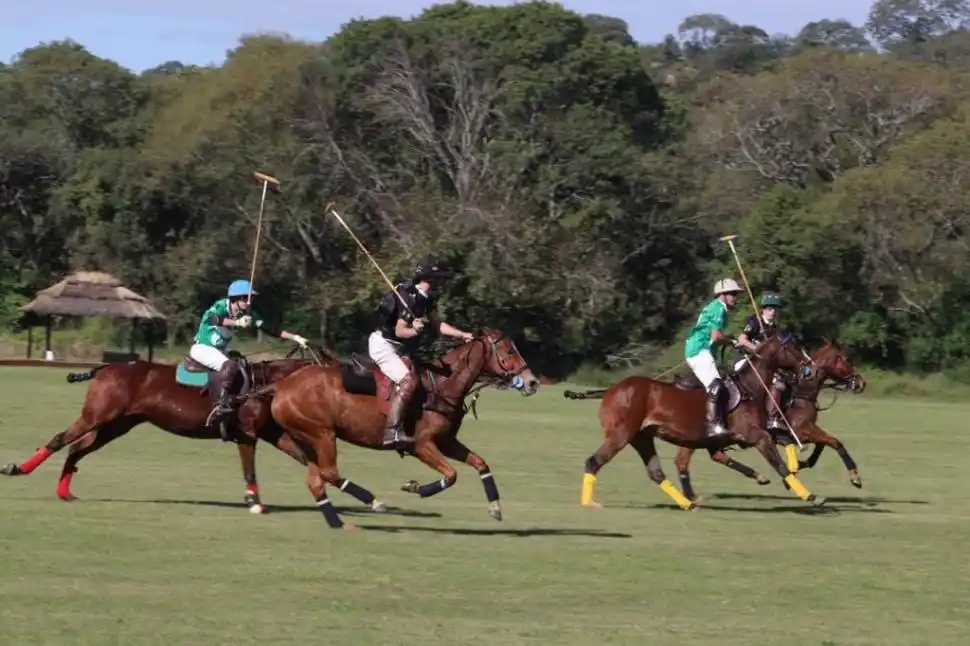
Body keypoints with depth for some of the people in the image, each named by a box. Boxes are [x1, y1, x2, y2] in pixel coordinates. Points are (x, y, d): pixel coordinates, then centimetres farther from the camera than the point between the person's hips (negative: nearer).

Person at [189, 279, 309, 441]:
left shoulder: (247, 313, -3)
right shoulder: (220, 307, -22)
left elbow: (269, 329, -3)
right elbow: (211, 319, -45)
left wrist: (295, 337, -12)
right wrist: (237, 323, -59)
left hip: (218, 351, 8)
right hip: (201, 348, -8)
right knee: (229, 366, -31)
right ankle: (221, 405, -36)